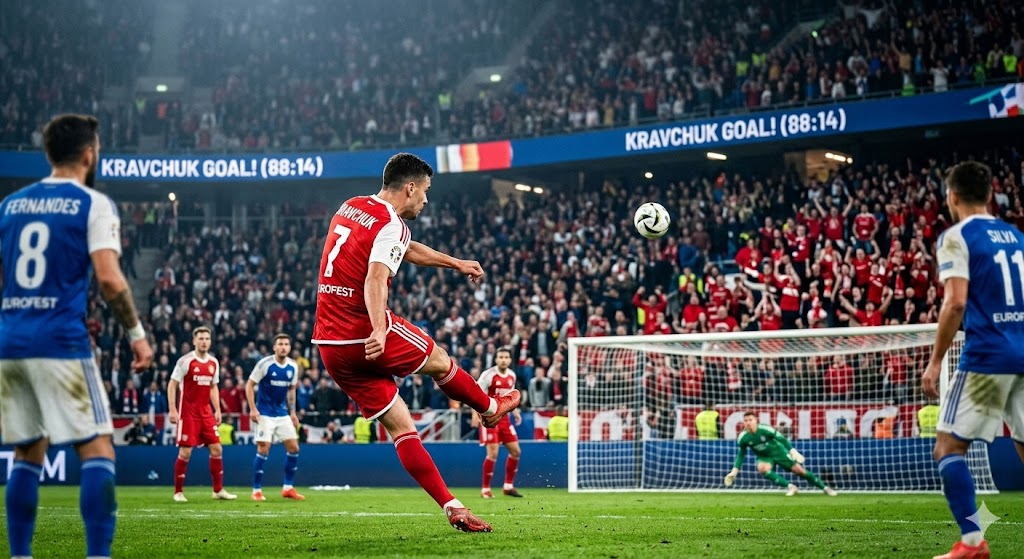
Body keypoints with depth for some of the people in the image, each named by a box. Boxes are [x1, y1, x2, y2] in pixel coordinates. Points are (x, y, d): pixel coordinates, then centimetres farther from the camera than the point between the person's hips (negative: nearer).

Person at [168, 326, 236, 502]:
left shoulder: (214, 362, 8)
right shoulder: (185, 361, -9)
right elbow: (172, 385, -8)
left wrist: (217, 410, 11)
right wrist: (172, 410, -14)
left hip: (206, 411, 6)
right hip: (187, 412, -6)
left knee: (217, 448, 3)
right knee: (185, 451, -6)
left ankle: (218, 490, 13)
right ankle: (178, 492, 6)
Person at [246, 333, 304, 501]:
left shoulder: (293, 366, 3)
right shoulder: (265, 364, -13)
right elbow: (250, 385, -9)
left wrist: (292, 412, 12)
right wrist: (253, 409, -16)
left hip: (283, 414, 6)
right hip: (265, 414, -6)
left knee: (293, 447, 1)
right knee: (263, 449, -10)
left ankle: (288, 487, 12)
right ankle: (256, 490, 0)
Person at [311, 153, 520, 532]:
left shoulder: (349, 208, 15)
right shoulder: (391, 226, -12)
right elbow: (375, 280, -31)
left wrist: (456, 263, 40)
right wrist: (379, 331, -45)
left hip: (329, 344, 8)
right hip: (366, 335, -8)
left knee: (401, 427, 5)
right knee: (439, 361, 20)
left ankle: (452, 507, 3)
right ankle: (490, 409, 44)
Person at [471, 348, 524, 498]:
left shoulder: (512, 375, 8)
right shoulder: (488, 375, -12)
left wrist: (515, 412, 12)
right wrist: (475, 414, -25)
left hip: (504, 418, 7)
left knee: (516, 451, 5)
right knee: (493, 453, -13)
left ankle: (508, 486, 19)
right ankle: (485, 489, 0)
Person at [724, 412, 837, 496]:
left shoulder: (765, 429, -26)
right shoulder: (743, 438, -18)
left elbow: (782, 439, -14)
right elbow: (741, 454, -1)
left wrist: (793, 451, -17)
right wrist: (735, 470, -5)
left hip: (778, 451, -2)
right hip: (764, 457, 2)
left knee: (799, 470, -6)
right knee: (762, 468, -32)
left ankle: (825, 488, 11)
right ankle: (790, 487, -22)